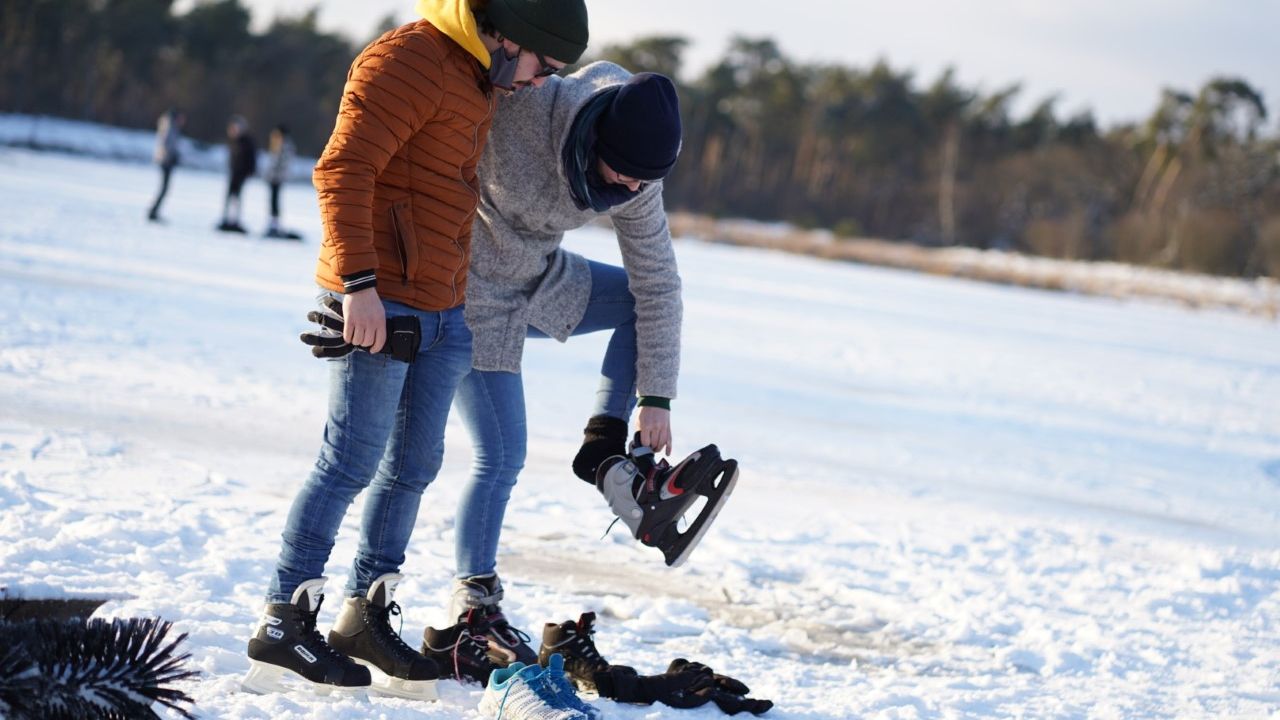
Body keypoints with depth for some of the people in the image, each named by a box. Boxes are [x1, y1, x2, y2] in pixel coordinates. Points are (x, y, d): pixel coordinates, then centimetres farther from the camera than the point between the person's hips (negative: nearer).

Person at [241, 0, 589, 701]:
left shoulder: (476, 80, 18)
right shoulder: (408, 62, -13)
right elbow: (343, 170, -20)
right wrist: (359, 282, -25)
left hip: (441, 308, 9)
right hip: (379, 304, -9)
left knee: (414, 465, 11)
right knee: (352, 463, -8)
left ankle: (365, 616, 20)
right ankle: (282, 628, -2)